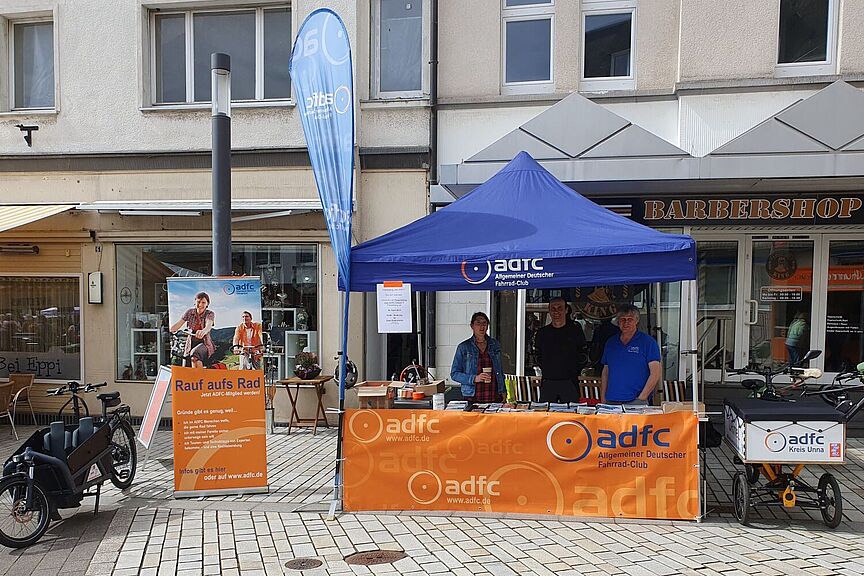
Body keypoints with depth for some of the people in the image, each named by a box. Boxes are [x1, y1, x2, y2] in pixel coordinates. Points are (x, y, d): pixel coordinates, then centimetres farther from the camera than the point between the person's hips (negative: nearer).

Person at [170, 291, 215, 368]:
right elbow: (178, 323, -9)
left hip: (204, 343, -4)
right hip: (191, 343, 4)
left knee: (195, 354, -35)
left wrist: (203, 331, -53)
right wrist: (169, 331, -32)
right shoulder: (190, 312, 3)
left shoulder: (210, 314, -6)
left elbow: (209, 325, -28)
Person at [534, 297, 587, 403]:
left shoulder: (575, 330, 3)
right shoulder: (543, 333, 10)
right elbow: (538, 357, 17)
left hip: (569, 383, -2)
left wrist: (573, 372, 1)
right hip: (547, 383, 2)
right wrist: (547, 371, 8)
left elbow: (583, 357, 6)